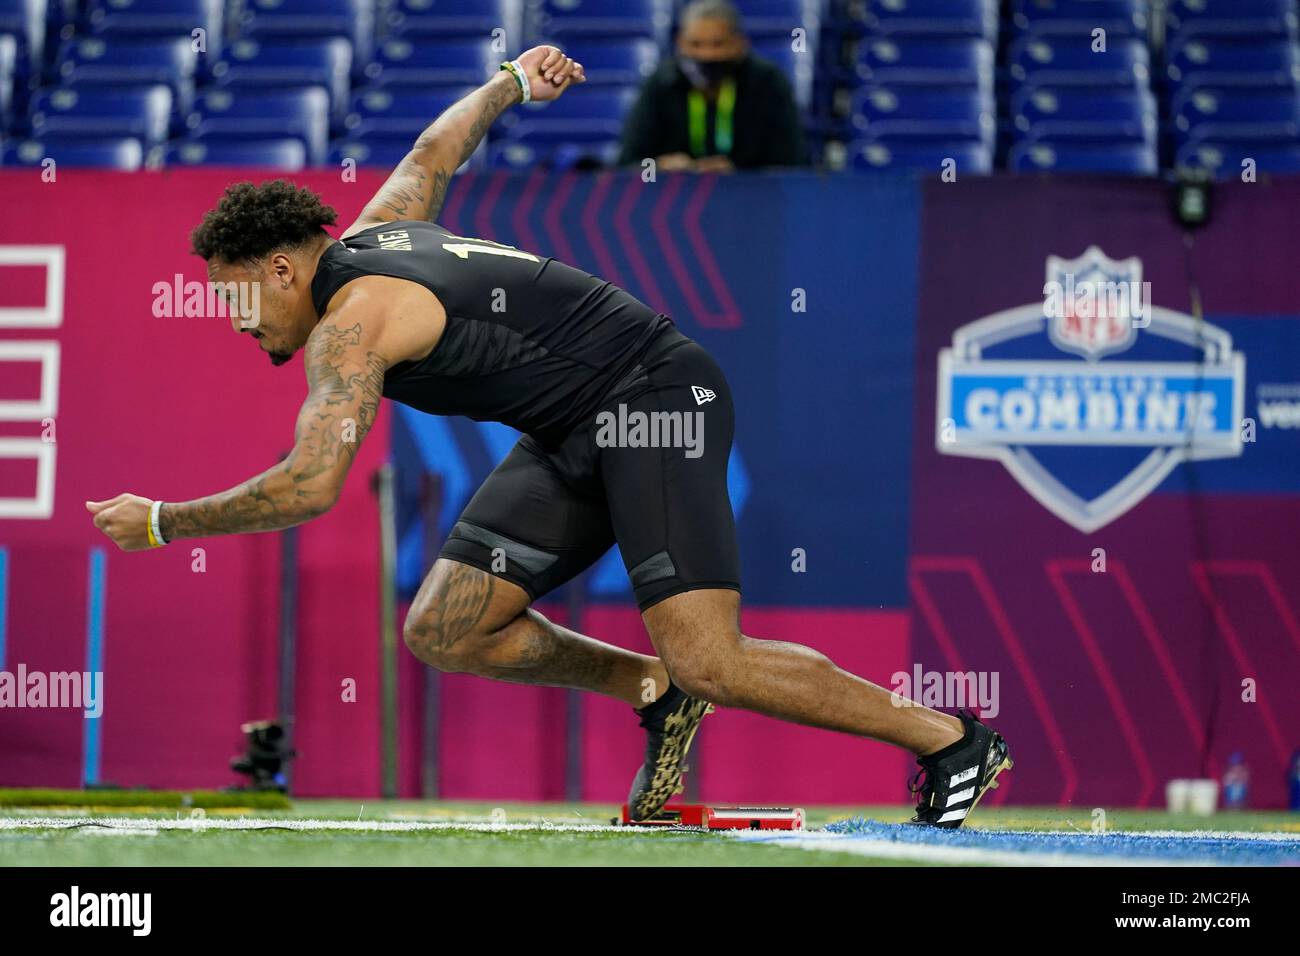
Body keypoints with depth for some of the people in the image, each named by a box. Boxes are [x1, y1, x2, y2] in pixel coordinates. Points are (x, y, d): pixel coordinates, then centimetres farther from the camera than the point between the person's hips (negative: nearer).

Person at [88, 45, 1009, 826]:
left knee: (708, 663, -20)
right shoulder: (369, 237, 11)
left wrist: (160, 524, -16)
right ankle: (656, 693, 14)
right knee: (441, 632, -1)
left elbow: (309, 486, -27)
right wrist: (512, 82, 49)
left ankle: (951, 740, -8)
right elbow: (434, 151, 29)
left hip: (655, 396, -10)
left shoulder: (350, 321, -18)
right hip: (581, 436, 10)